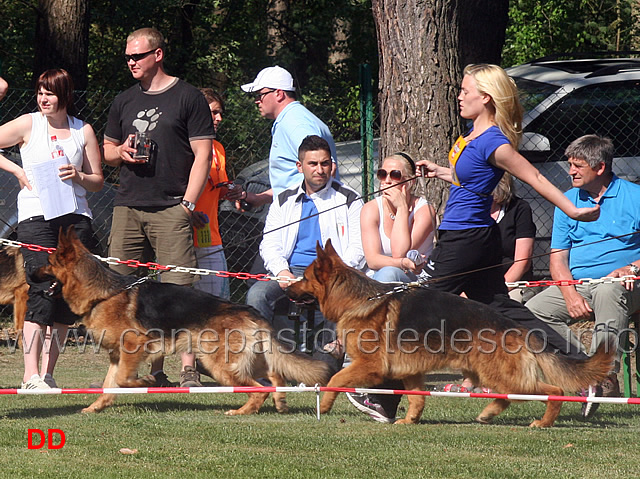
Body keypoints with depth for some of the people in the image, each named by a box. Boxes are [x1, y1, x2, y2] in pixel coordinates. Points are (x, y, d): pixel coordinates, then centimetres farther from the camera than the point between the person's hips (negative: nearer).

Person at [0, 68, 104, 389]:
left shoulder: (83, 130, 11)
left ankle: (47, 374, 8)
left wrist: (78, 176, -6)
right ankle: (31, 375, -18)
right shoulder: (28, 125, 5)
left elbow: (98, 182, 15)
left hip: (75, 217, 4)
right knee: (43, 289, -15)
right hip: (36, 216, -3)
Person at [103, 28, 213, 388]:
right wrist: (121, 152, 3)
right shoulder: (124, 102, 19)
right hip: (127, 207, 5)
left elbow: (202, 156, -1)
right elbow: (107, 151, 28)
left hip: (170, 209, -5)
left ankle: (188, 370, -11)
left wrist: (188, 203, -10)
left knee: (180, 289, -11)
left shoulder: (188, 97, 3)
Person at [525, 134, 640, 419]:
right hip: (576, 286, 5)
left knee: (608, 291, -40)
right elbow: (558, 258, 9)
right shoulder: (568, 201, 15)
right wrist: (570, 295, -9)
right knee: (531, 313, -19)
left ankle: (606, 376, -42)